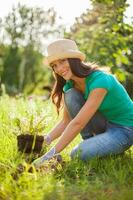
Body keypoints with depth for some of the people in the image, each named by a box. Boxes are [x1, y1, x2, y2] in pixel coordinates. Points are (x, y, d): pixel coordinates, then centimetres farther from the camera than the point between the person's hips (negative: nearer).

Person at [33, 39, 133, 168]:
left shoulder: (99, 80, -28)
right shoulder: (70, 84, -4)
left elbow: (78, 123, -33)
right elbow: (66, 122, -2)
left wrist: (51, 154, -34)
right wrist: (45, 140, -19)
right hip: (104, 124, 7)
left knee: (79, 154, -29)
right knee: (70, 95, -16)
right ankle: (90, 141, -4)